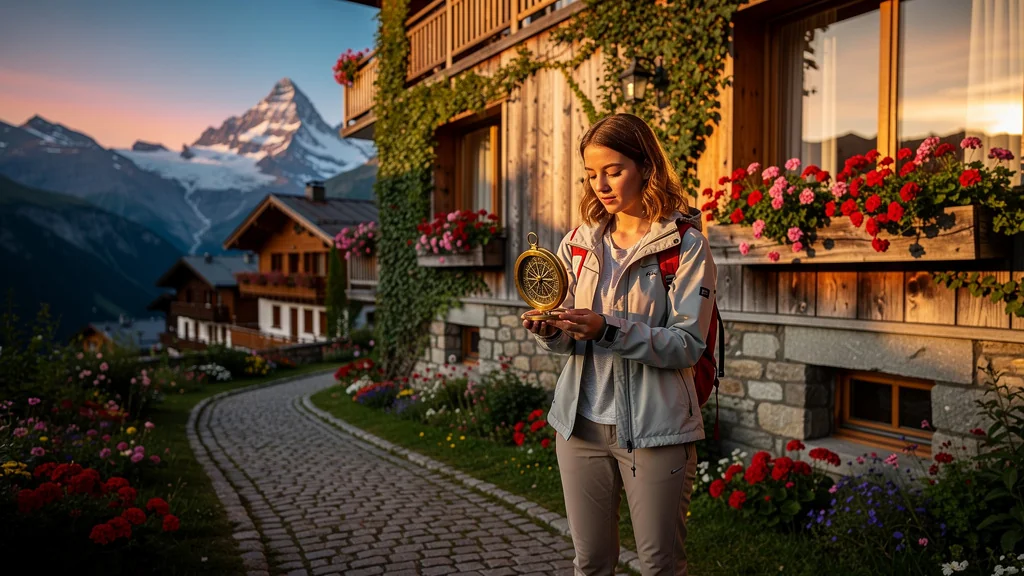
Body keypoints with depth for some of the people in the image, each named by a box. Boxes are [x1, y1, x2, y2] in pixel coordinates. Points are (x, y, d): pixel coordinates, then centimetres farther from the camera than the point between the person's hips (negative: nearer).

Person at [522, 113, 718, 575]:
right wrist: (550, 332, -14)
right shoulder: (580, 242, 7)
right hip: (582, 423, 4)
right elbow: (570, 340, 9)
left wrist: (609, 329, -25)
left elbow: (688, 345, -14)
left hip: (655, 429, -4)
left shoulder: (686, 244, -6)